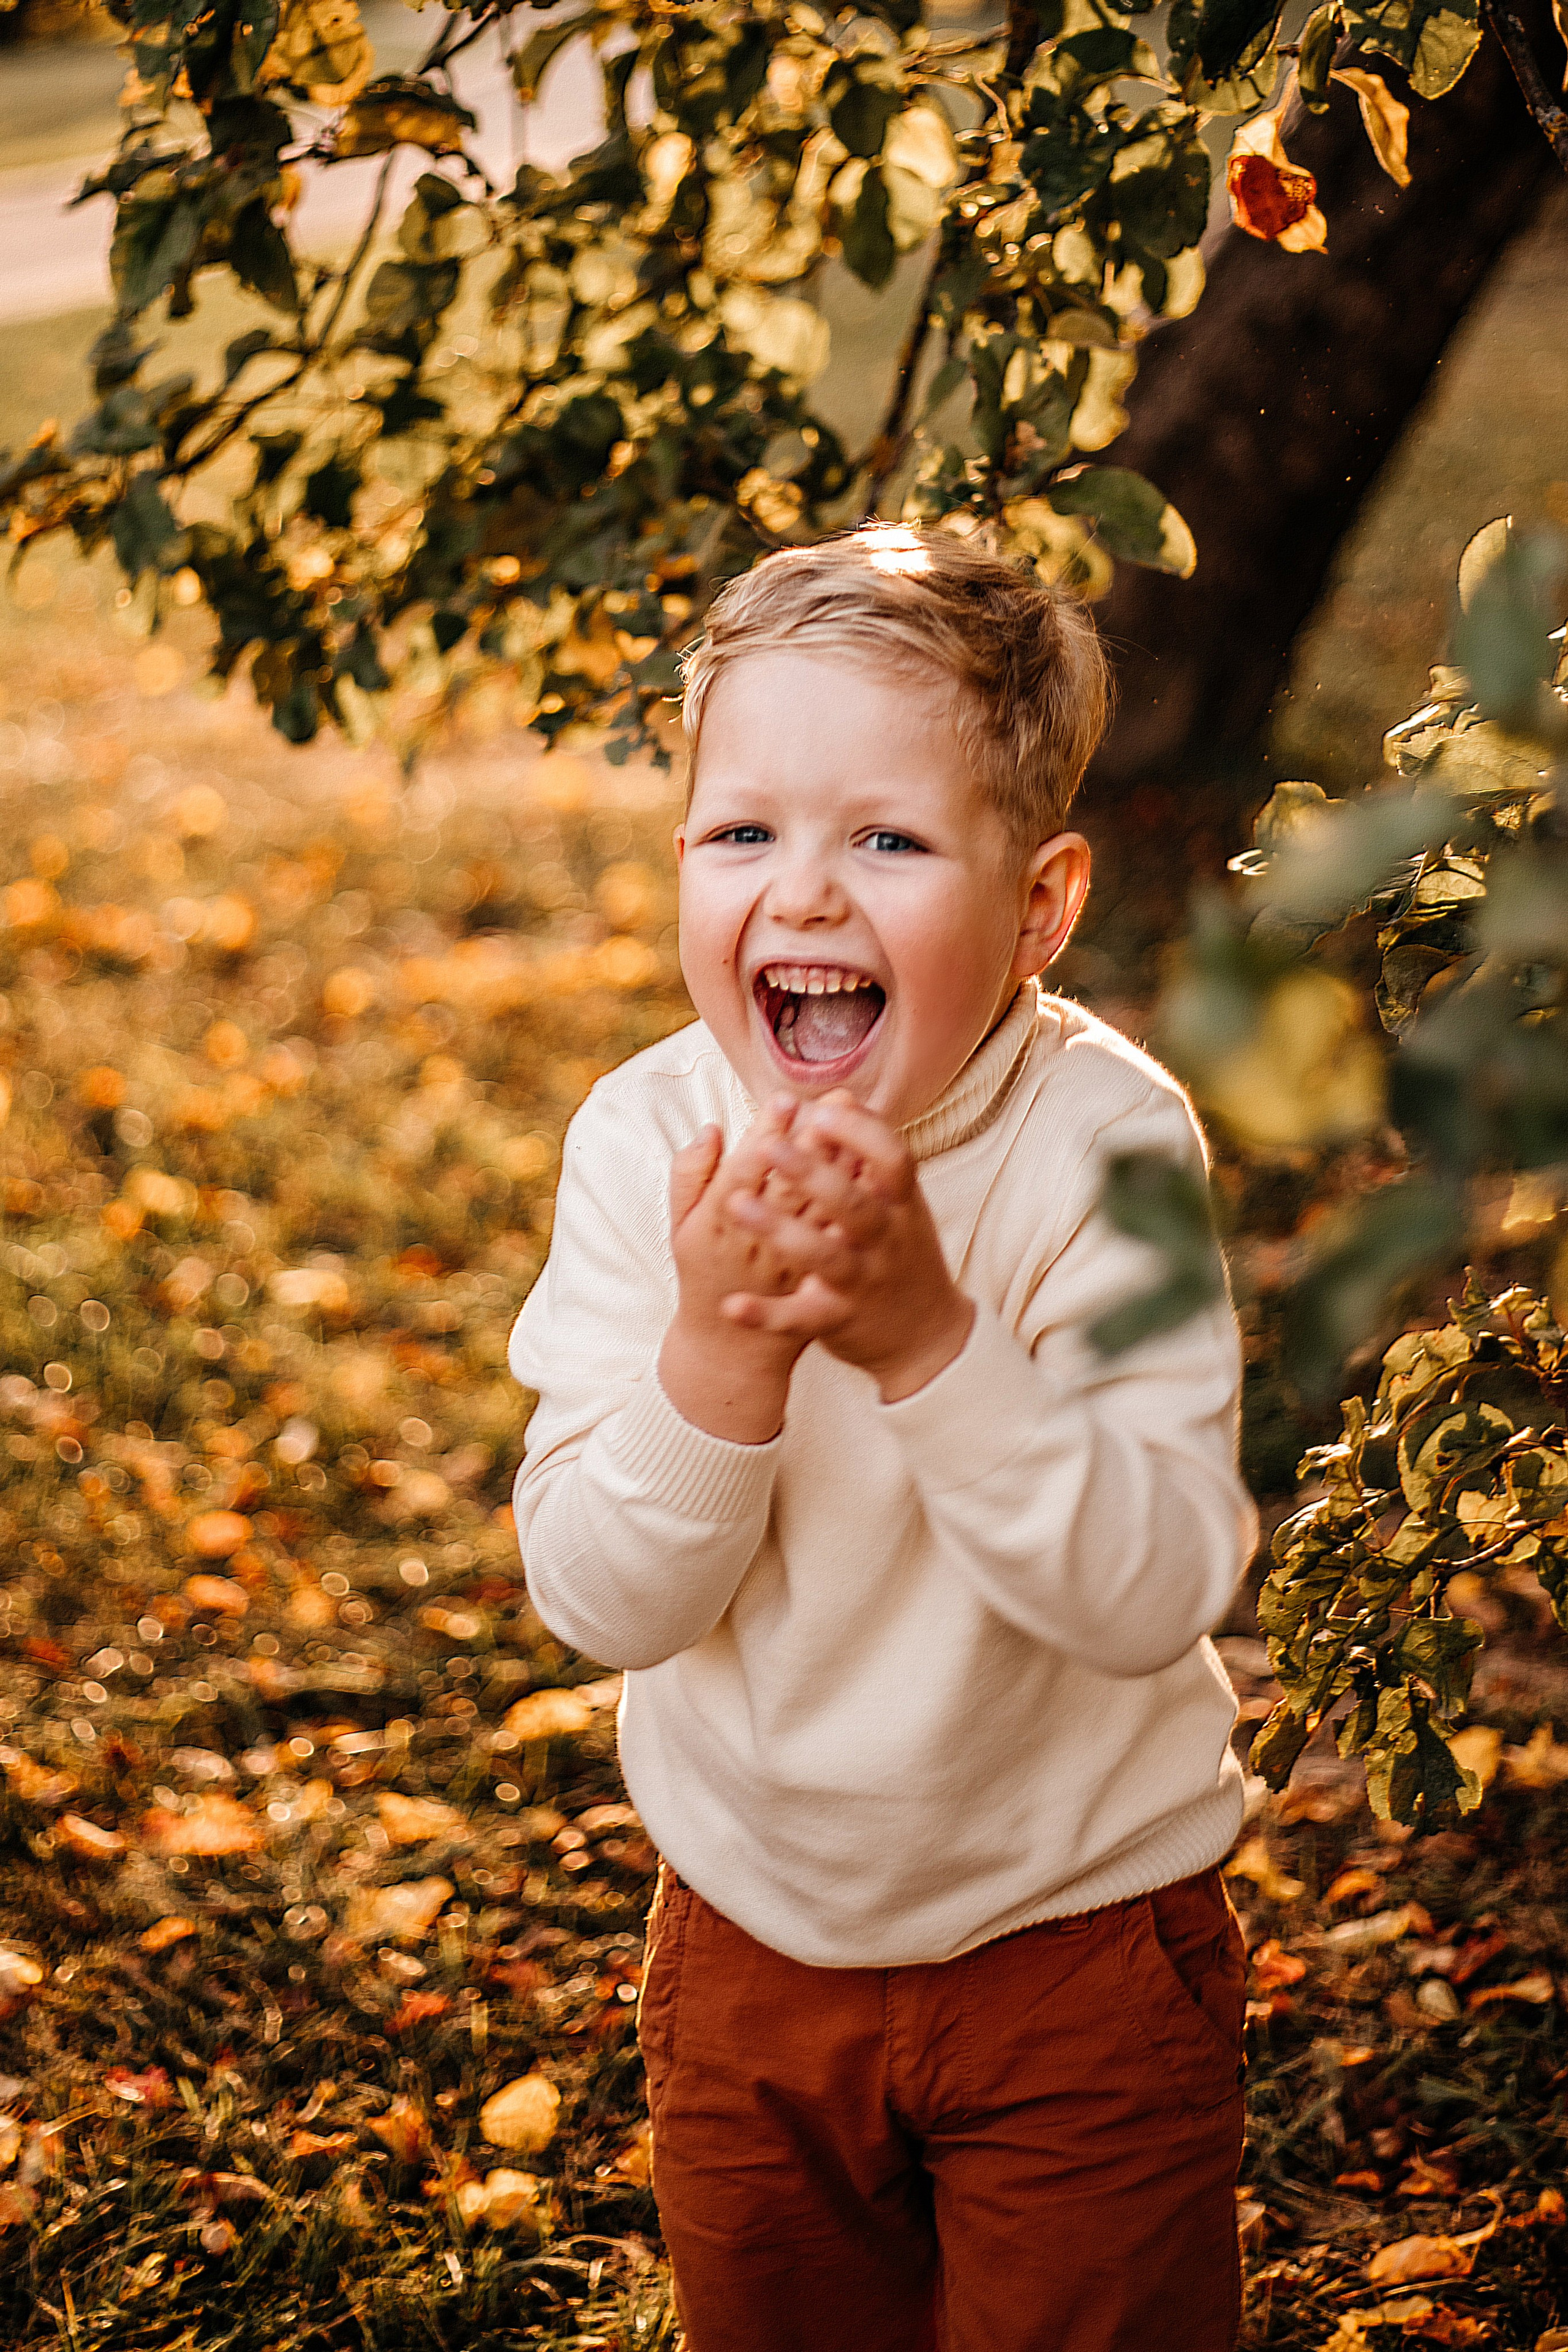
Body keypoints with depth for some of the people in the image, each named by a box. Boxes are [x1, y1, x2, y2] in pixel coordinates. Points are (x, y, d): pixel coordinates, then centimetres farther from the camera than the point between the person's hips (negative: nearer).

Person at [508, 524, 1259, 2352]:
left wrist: (928, 1339, -41)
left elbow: (1156, 1587, -29)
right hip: (754, 1941, 3)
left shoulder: (1102, 1139, -22)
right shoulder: (644, 1141, -15)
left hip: (1081, 1941, -3)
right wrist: (720, 1348, -35)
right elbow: (599, 1601, -18)